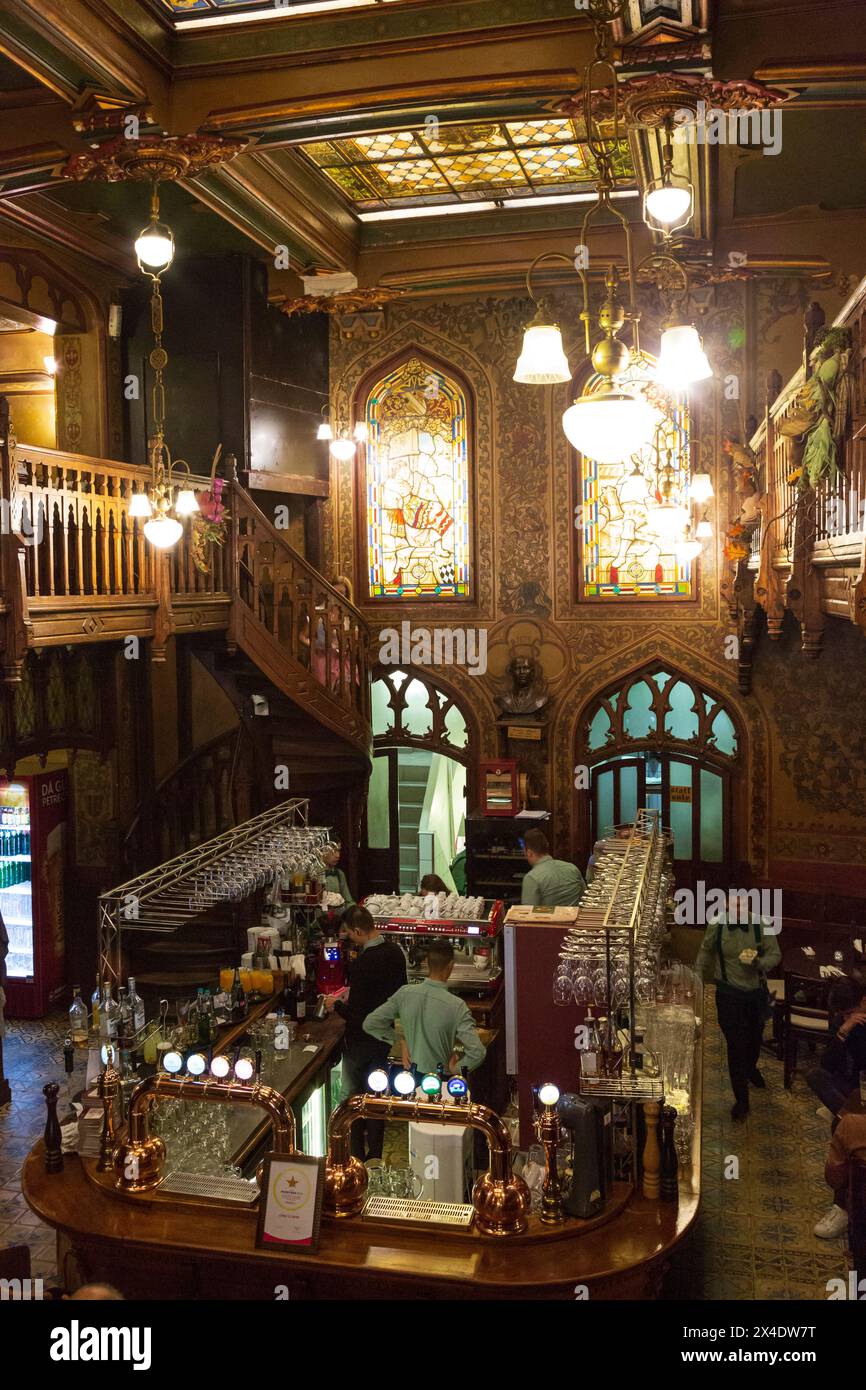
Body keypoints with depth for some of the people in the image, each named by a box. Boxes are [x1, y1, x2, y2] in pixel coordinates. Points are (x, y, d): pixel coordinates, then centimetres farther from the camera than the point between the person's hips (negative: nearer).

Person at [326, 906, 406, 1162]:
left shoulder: (361, 965, -29)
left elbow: (355, 1015, -26)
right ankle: (375, 1154, 29)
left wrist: (336, 1006, -6)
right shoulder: (395, 952, -5)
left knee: (351, 1098, 12)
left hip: (361, 1041, -7)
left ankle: (356, 1157, 21)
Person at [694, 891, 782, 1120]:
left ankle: (751, 1068, 58)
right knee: (736, 1045, -1)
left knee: (755, 1037, 25)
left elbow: (775, 955, -8)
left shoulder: (761, 925, -16)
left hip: (757, 992, 2)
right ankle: (741, 1100, 12)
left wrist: (758, 962, -28)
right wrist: (697, 979, 8)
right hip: (729, 994, -2)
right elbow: (705, 954, 3)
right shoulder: (716, 926, -15)